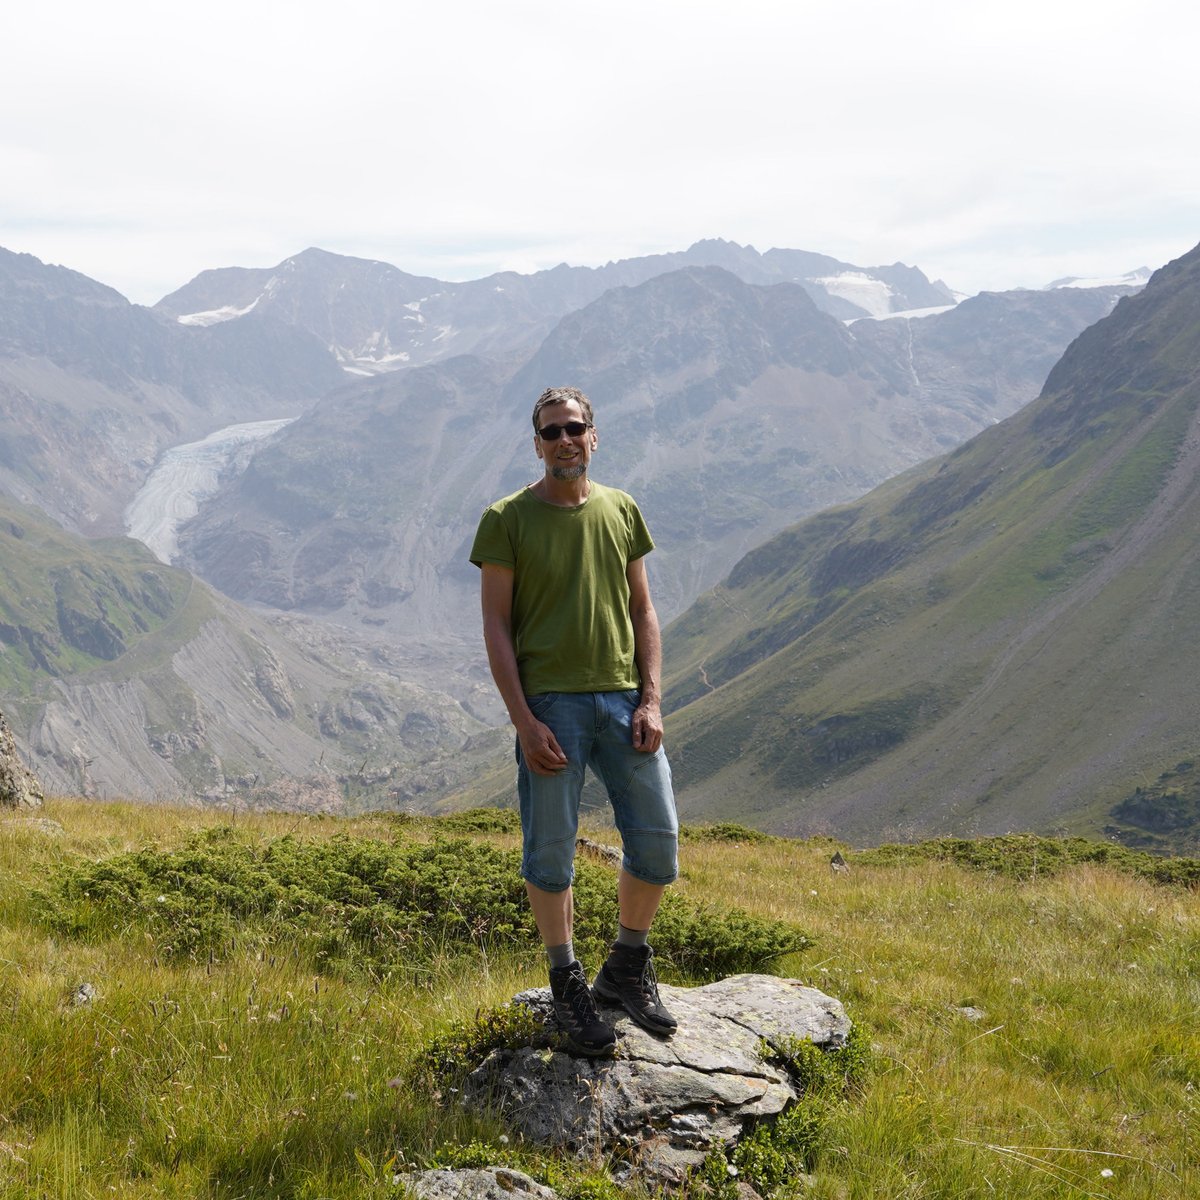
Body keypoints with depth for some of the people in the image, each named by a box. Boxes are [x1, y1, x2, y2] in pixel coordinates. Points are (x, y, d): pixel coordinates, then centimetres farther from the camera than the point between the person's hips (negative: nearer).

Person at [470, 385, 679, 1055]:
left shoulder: (622, 511, 10)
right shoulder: (508, 520, -2)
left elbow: (642, 610, 12)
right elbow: (497, 626, -3)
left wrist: (651, 699, 1)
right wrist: (524, 719, -11)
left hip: (623, 699, 4)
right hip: (551, 703, -3)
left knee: (659, 842, 3)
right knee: (551, 854, 1)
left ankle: (628, 969, 24)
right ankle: (568, 987, 19)